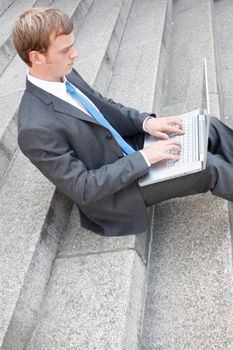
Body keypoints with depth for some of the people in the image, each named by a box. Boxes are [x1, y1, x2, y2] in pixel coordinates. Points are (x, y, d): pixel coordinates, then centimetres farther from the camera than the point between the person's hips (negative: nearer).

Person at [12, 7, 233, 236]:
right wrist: (144, 157, -26)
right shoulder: (36, 129, -30)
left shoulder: (65, 75, -5)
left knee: (212, 128, 1)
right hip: (113, 195, -8)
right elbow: (83, 189, -26)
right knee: (210, 166, -15)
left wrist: (146, 121, -7)